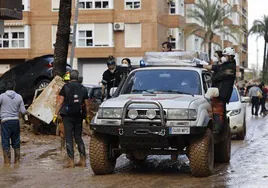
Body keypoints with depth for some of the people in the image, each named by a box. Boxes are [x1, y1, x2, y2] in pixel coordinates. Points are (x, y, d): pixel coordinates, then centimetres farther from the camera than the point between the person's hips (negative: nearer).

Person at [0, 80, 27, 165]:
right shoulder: (19, 97, 2)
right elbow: (23, 111, 4)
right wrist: (27, 111, 25)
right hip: (16, 121, 3)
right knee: (16, 142, 13)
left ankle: (7, 162, 2)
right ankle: (17, 161, 17)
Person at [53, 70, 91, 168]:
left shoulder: (65, 87, -3)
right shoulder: (83, 88, 8)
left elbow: (59, 102, -8)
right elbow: (87, 105, 10)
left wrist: (56, 114, -5)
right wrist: (87, 116, 19)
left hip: (68, 116, -4)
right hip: (79, 116, 4)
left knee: (69, 138, -2)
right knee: (78, 137, 13)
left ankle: (71, 161, -6)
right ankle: (83, 160, 12)